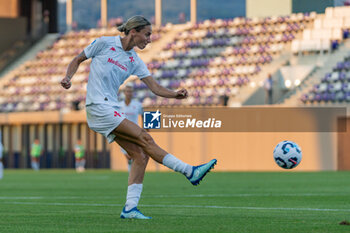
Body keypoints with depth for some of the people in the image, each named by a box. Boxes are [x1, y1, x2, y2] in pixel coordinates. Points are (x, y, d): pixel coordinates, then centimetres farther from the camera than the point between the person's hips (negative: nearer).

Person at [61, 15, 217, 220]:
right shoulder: (104, 43, -2)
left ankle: (130, 208, -6)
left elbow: (155, 87, 6)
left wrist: (175, 94, -11)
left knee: (140, 155, -5)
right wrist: (68, 77, -9)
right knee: (144, 138, -16)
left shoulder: (134, 61, 13)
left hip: (113, 110, 7)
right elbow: (78, 60, 9)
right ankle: (190, 172, -17)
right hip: (98, 107, -7)